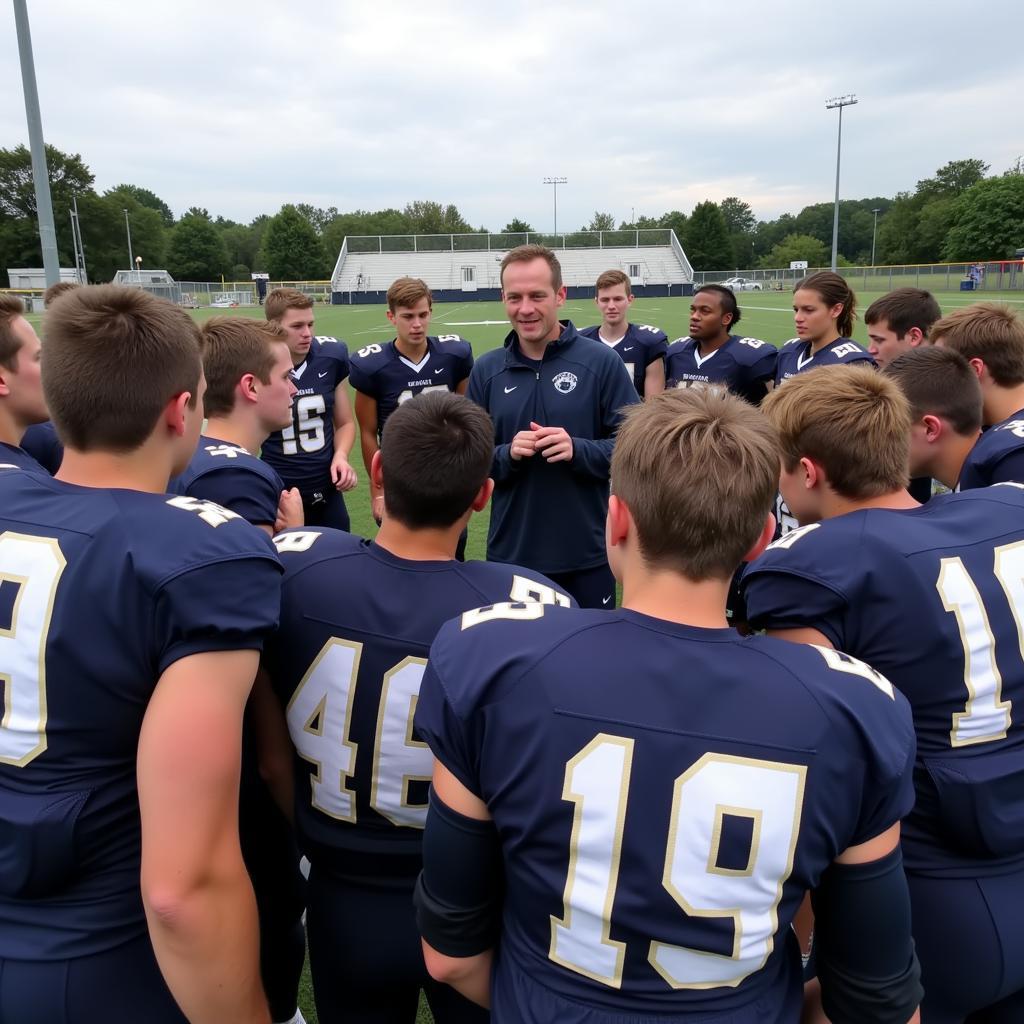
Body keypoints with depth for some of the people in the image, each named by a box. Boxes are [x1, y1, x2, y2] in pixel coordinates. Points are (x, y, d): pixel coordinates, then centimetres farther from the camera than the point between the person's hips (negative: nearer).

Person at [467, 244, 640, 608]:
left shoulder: (602, 361, -5)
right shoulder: (486, 370, 3)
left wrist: (578, 449, -22)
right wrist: (507, 454, -16)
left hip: (587, 555, -2)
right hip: (510, 554, 2)